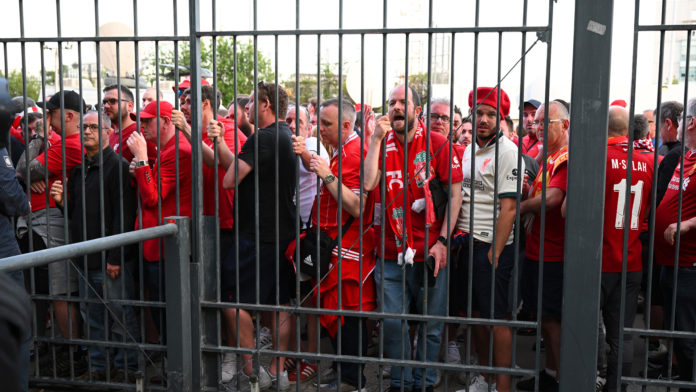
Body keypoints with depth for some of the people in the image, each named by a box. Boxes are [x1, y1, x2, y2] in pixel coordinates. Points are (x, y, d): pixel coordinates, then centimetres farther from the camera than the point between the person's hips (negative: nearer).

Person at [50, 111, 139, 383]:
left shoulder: (118, 166, -10)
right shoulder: (79, 169, 15)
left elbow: (124, 215, -16)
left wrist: (115, 257, -19)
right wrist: (62, 201, 0)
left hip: (112, 259, -7)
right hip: (85, 259, 8)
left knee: (121, 316, 2)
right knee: (93, 317, 15)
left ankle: (126, 368, 15)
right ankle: (98, 367, 26)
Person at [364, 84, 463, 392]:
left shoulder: (436, 143, -2)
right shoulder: (383, 143, 5)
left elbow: (455, 194, -3)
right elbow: (368, 184, -11)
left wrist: (443, 241, -9)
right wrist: (376, 138, -12)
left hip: (430, 251, -2)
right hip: (392, 252, 2)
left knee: (431, 324, 9)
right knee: (391, 320, 6)